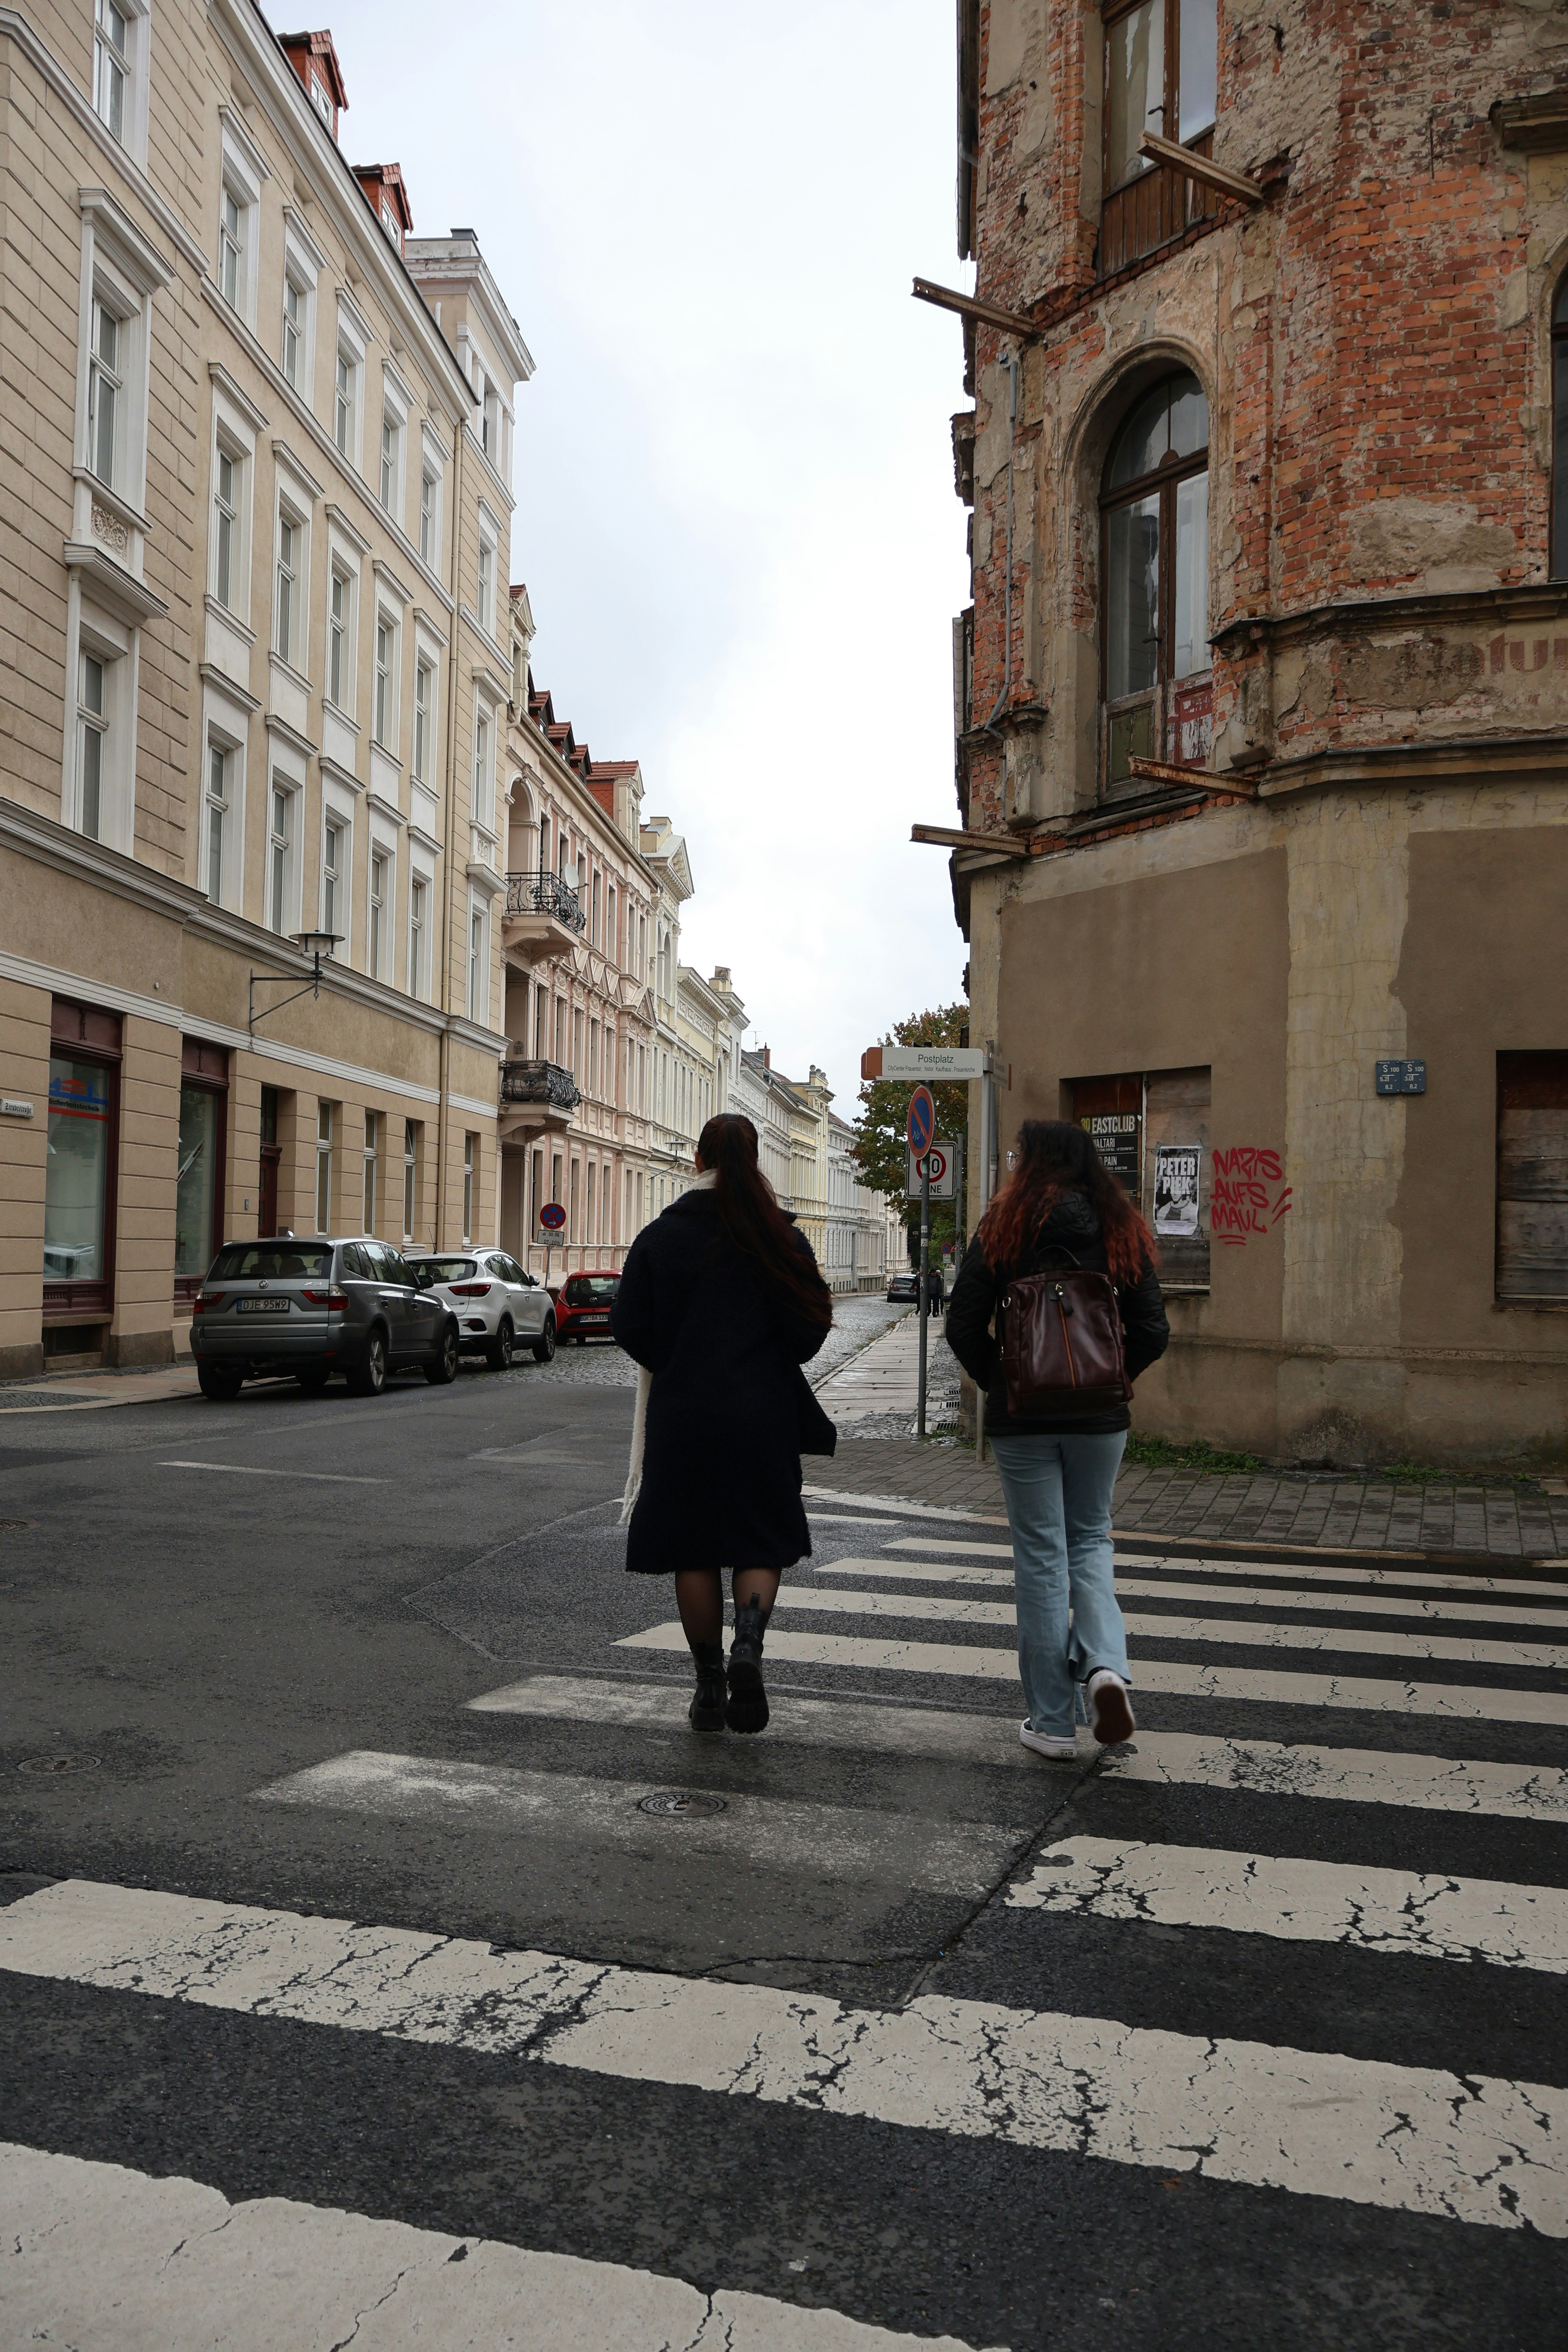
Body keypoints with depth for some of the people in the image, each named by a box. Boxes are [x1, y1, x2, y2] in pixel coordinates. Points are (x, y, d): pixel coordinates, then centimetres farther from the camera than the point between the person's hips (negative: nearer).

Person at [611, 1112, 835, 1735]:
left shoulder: (659, 1237, -3)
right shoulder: (782, 1238, -3)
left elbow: (628, 1326, -4)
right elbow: (812, 1327, -3)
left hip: (682, 1414, 0)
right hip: (763, 1417, 0)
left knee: (693, 1549, 10)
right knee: (763, 1541, 11)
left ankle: (710, 1684, 14)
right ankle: (748, 1644, -13)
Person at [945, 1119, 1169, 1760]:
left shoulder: (1004, 1229, -6)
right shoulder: (1122, 1233, 2)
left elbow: (963, 1328, -8)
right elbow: (1152, 1333, 0)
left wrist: (1000, 1386, 7)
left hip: (1022, 1419, -2)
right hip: (1100, 1419, 2)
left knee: (1041, 1556, 5)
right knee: (1090, 1540, 19)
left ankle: (1051, 1722, 11)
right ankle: (1106, 1663, -5)